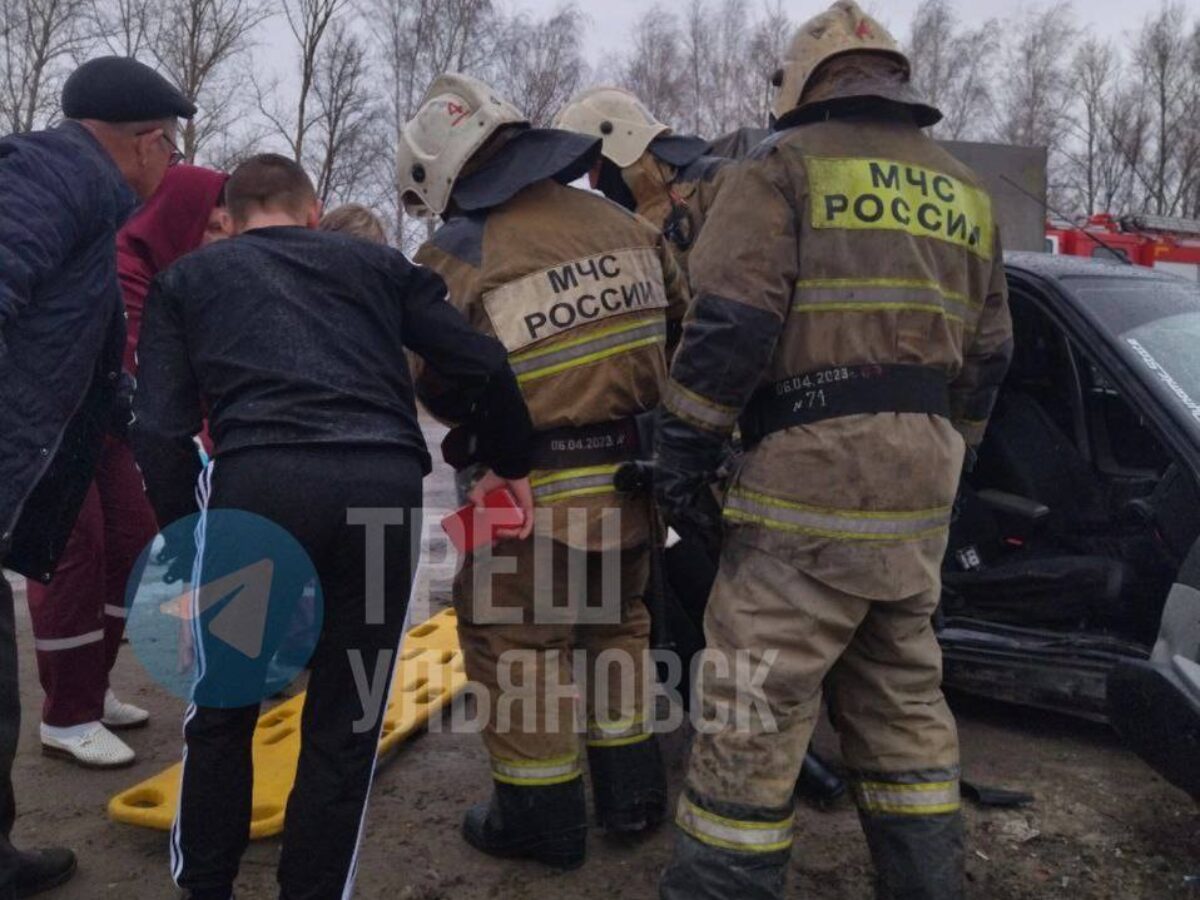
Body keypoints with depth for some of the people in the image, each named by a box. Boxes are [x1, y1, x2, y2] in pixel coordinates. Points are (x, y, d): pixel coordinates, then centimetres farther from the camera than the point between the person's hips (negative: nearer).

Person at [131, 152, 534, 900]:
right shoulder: (377, 262, 26)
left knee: (221, 709, 21)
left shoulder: (187, 277, 24)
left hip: (257, 482, 0)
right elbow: (483, 366, 15)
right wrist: (512, 464, 26)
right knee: (345, 725, 15)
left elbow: (160, 429, 10)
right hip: (386, 485, 1)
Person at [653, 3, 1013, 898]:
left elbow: (730, 322, -13)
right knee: (901, 688, 17)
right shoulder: (964, 190, 18)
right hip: (924, 467, 7)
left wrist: (684, 447, -9)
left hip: (814, 459, -7)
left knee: (757, 695, -3)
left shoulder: (786, 165, -1)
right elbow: (987, 353, 20)